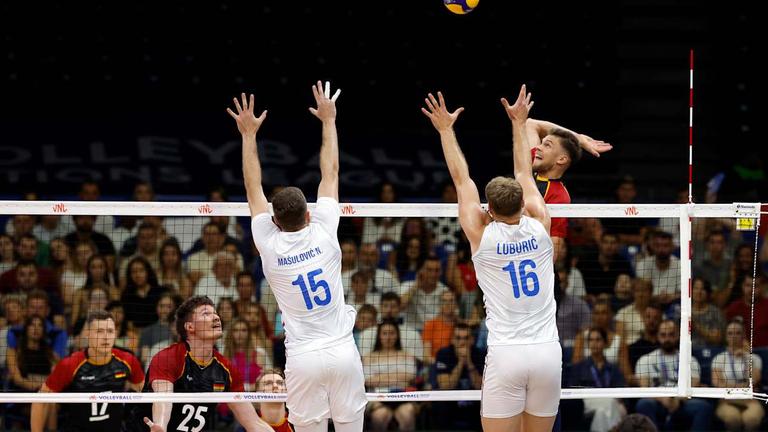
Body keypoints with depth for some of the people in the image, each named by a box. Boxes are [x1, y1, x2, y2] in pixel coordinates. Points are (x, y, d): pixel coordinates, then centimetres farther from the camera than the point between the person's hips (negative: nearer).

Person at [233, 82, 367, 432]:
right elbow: (330, 173, 10)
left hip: (303, 357, -1)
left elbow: (253, 188, 9)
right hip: (343, 350, 1)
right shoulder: (323, 233, -2)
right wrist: (329, 120, 21)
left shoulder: (270, 246, -2)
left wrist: (249, 134, 17)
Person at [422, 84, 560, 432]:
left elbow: (462, 179, 10)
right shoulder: (540, 228, 3)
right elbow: (524, 174, 18)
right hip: (547, 352, 3)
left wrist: (446, 129, 21)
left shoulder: (482, 235, -2)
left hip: (505, 355, -3)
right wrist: (519, 123, 30)